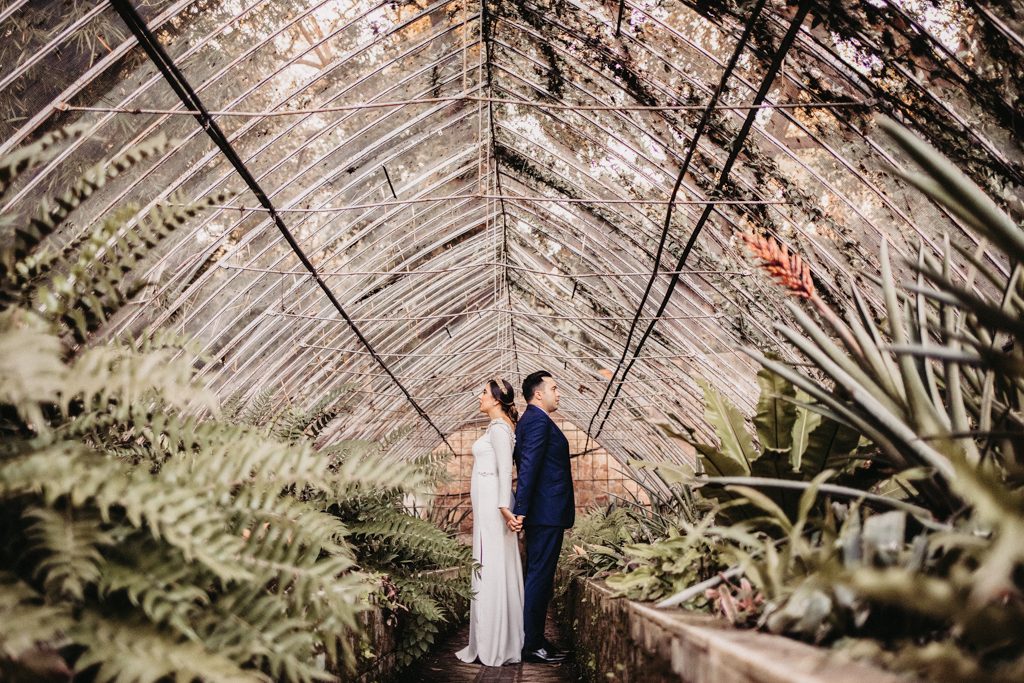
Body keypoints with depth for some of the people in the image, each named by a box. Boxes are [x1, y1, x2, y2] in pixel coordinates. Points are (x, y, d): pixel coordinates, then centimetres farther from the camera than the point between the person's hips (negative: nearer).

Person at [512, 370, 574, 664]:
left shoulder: (529, 420, 19)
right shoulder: (539, 421, -14)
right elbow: (528, 467, -22)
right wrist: (521, 509, -26)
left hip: (543, 513, 11)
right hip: (547, 513, -11)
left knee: (539, 577, 15)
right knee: (539, 577, -6)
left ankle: (534, 639, 22)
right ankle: (531, 645, -1)